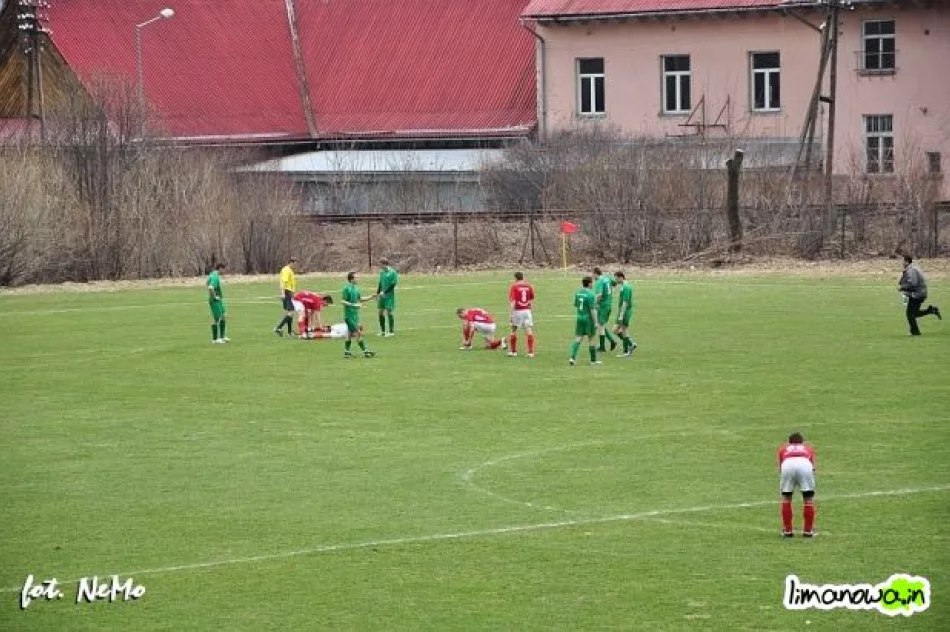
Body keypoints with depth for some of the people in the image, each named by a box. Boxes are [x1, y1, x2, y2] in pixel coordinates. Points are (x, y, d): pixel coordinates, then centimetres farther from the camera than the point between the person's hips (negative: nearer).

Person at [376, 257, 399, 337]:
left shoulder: (392, 272, -11)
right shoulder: (382, 272, 12)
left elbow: (393, 284, -15)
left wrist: (384, 292, -17)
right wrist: (377, 293, 12)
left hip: (389, 295, -7)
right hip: (382, 295, 7)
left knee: (389, 312, -7)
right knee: (381, 312, 7)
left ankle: (391, 331, 1)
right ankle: (382, 331, 16)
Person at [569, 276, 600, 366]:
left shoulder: (578, 293, 4)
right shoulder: (591, 294, -17)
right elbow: (592, 310, -18)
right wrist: (595, 322, -14)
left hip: (579, 317, 5)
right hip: (589, 318, -5)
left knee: (578, 338, 6)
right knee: (591, 339, 7)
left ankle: (573, 357, -9)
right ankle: (593, 360, 17)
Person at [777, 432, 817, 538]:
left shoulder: (783, 449, 38)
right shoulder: (808, 448, 38)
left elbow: (780, 470, 36)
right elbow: (813, 468, 37)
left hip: (787, 465, 0)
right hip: (805, 465, 0)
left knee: (786, 498, 18)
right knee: (809, 499, 15)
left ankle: (787, 530, 17)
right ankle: (808, 530, 16)